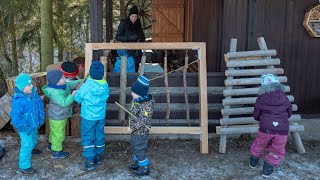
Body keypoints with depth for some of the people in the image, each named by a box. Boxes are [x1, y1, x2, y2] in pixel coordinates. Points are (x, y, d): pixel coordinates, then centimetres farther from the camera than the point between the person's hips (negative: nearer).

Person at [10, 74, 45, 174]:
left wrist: (41, 119, 5)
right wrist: (26, 128, -23)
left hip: (34, 124, 7)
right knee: (27, 145, 1)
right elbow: (16, 117, -28)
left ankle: (31, 148, 61)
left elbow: (40, 105, 5)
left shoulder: (33, 93, -9)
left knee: (34, 139, 30)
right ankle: (23, 167, 16)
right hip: (25, 127, -7)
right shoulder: (18, 100, -30)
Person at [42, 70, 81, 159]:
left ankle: (51, 144, 52)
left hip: (60, 115, 9)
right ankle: (56, 152, 26)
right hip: (57, 117, -9)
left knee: (54, 131, 30)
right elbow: (64, 103, -39)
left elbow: (72, 84, 1)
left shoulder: (62, 85, -7)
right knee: (58, 134, 8)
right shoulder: (55, 93, -34)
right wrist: (73, 95, -37)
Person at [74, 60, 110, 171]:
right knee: (99, 136, 18)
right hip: (101, 116, 4)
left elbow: (77, 98, -8)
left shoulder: (86, 86, -22)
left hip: (88, 116, -4)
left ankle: (90, 161, 11)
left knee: (88, 138, 8)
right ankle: (98, 157, 32)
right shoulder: (105, 85, -11)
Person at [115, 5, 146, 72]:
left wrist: (142, 38, -6)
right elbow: (117, 37, -9)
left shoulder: (138, 24, 11)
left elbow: (143, 37, 19)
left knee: (135, 70, 4)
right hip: (127, 52, -5)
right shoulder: (123, 24, -3)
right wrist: (129, 38, -21)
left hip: (137, 52, 5)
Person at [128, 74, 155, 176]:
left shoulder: (146, 105, -29)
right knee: (135, 148, 23)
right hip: (135, 131, 9)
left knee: (140, 150, 4)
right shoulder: (136, 100, 0)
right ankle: (137, 163, 42)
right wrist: (132, 127, 10)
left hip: (141, 132, -9)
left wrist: (132, 128, -22)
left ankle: (145, 168, 19)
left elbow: (142, 120, -28)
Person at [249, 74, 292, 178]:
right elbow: (289, 114, 21)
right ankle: (267, 169, 21)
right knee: (277, 150, 19)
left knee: (259, 145, 24)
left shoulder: (260, 100, 2)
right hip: (283, 129, 1)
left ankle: (253, 162, 43)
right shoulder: (284, 98, 8)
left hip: (265, 128, 0)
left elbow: (256, 116, 9)